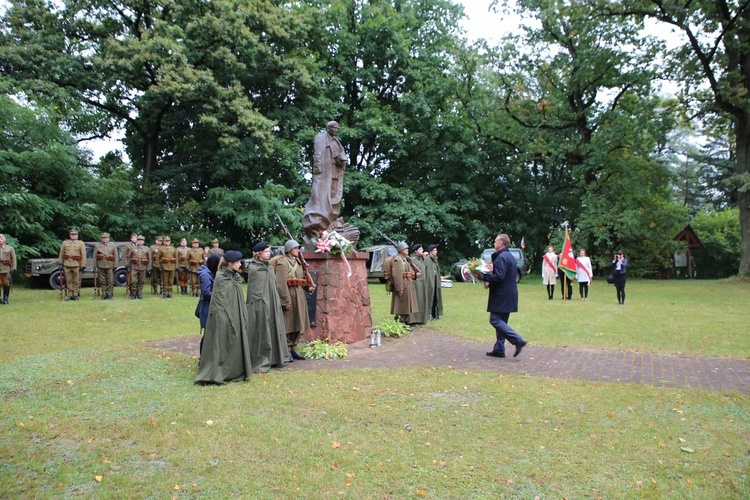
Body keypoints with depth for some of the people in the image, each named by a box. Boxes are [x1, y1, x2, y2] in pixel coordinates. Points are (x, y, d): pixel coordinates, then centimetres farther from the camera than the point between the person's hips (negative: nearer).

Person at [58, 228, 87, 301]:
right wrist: (60, 263, 7)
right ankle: (70, 295, 11)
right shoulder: (65, 243, 12)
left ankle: (75, 294, 10)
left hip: (76, 265, -2)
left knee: (76, 281, 2)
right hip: (67, 264, 2)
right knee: (68, 281, 5)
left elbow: (84, 255, 0)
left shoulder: (81, 243, 6)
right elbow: (61, 254, 12)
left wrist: (83, 265, -7)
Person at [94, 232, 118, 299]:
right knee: (102, 281, 3)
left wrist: (115, 266, -3)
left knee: (110, 281, -2)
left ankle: (109, 294, 6)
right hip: (101, 266, 1)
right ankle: (104, 294, 9)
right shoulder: (97, 246, 10)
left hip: (110, 266, -1)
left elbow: (116, 256, 5)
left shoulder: (113, 246, 9)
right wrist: (95, 266, -1)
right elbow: (94, 256, 7)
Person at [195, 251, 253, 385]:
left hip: (236, 317, 8)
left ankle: (235, 372, 22)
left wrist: (243, 316, 12)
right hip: (224, 318, -8)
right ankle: (215, 374, 5)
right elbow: (219, 301, -15)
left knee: (235, 344, 12)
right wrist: (225, 318, -19)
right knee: (221, 345, -3)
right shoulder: (220, 278, -12)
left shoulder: (236, 277, 11)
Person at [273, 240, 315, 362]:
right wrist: (286, 301, -21)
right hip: (289, 295, -9)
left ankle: (293, 349, 24)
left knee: (297, 323, 13)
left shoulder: (297, 262, 15)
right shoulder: (283, 263, -12)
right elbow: (281, 284, -18)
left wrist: (308, 287, 1)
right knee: (288, 324, -2)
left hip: (299, 296, 9)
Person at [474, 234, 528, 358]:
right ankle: (499, 349, 16)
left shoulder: (501, 257, -16)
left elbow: (499, 277, -25)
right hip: (508, 295, 10)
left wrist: (482, 277, -16)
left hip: (501, 296, -10)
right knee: (501, 321, 13)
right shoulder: (510, 256, 16)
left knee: (495, 320, -7)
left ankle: (517, 340, -13)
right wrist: (489, 280, 15)